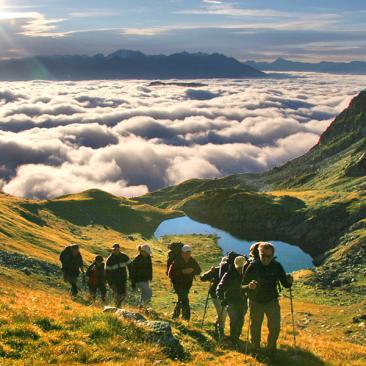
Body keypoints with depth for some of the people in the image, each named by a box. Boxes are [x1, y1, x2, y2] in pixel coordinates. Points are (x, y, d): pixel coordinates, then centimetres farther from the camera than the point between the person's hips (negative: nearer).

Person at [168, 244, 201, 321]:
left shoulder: (192, 261, -1)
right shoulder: (176, 261, -18)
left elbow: (198, 271, 5)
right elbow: (170, 274, -23)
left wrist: (193, 270, -18)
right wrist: (182, 271, -30)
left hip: (187, 285, 6)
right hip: (178, 284, -6)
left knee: (181, 300, 19)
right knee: (184, 300, -18)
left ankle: (175, 316, 37)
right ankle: (186, 317, -14)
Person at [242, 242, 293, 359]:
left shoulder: (277, 266, -11)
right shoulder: (252, 267, -17)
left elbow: (285, 284, -3)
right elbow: (243, 286, -15)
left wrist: (289, 281, -27)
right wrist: (249, 286, -38)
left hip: (272, 301, 1)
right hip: (256, 302, -1)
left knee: (275, 327, -3)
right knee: (255, 328, 11)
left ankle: (271, 349, 23)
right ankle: (255, 349, 35)